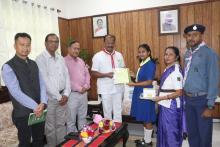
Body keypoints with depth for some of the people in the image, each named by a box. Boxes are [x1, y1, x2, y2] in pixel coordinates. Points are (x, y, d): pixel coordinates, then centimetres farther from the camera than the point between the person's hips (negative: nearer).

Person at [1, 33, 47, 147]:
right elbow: (16, 92, -19)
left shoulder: (34, 64, 7)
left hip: (39, 111, 5)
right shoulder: (8, 67, -11)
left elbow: (42, 84, 2)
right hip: (23, 113, -5)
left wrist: (43, 103, -14)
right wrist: (35, 106, -22)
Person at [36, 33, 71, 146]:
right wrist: (58, 96, -14)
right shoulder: (41, 59, -10)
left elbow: (66, 76, 8)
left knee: (61, 124, 16)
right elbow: (45, 80, -16)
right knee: (50, 126, 7)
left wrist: (66, 94, -3)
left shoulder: (61, 59, 10)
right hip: (49, 97, -5)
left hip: (62, 96, 5)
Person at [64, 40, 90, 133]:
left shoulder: (81, 61, 14)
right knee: (71, 120, 3)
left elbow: (87, 74, 14)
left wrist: (86, 86, -3)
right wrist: (79, 88, -15)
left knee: (83, 117, 17)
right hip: (72, 94, -7)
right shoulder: (64, 61, -9)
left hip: (84, 93, 7)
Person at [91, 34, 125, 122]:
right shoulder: (98, 56, -7)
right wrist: (106, 75, -21)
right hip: (105, 89, -4)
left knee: (118, 111, 12)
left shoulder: (119, 55, 7)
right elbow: (94, 73, -8)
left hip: (118, 87, 4)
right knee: (107, 111, 10)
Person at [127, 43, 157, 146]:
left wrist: (134, 84, -20)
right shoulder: (142, 63, 11)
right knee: (144, 118, 17)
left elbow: (149, 82, -20)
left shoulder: (150, 64, -15)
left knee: (147, 119, 5)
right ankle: (145, 139, 31)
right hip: (140, 93, 9)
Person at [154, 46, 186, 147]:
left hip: (171, 106, -8)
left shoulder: (176, 71, -17)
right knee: (164, 130, 20)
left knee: (171, 132, 7)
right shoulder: (167, 69, 8)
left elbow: (179, 93, -20)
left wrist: (161, 98, -19)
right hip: (165, 105, 8)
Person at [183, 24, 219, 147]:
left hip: (202, 99, -6)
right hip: (188, 99, 6)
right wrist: (185, 97, 10)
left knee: (204, 134, 9)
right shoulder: (187, 54, 8)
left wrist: (210, 106, -16)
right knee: (192, 132, 20)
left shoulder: (209, 54, -13)